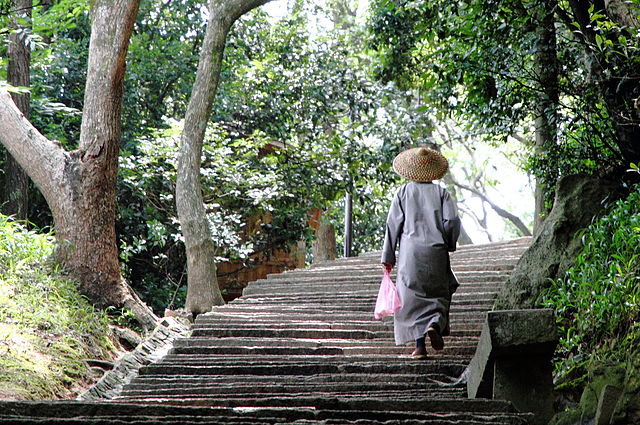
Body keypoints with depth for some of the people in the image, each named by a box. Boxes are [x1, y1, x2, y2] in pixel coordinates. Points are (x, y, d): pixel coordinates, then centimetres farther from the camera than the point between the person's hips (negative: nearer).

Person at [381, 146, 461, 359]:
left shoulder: (403, 192, 4)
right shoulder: (441, 193, 5)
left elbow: (393, 224, 1)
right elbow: (452, 221, -4)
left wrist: (388, 256, 5)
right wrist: (449, 245, 14)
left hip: (410, 253, 0)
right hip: (436, 252, 0)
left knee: (413, 296, 3)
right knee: (439, 293, 13)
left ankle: (419, 345, -3)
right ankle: (435, 324, -16)